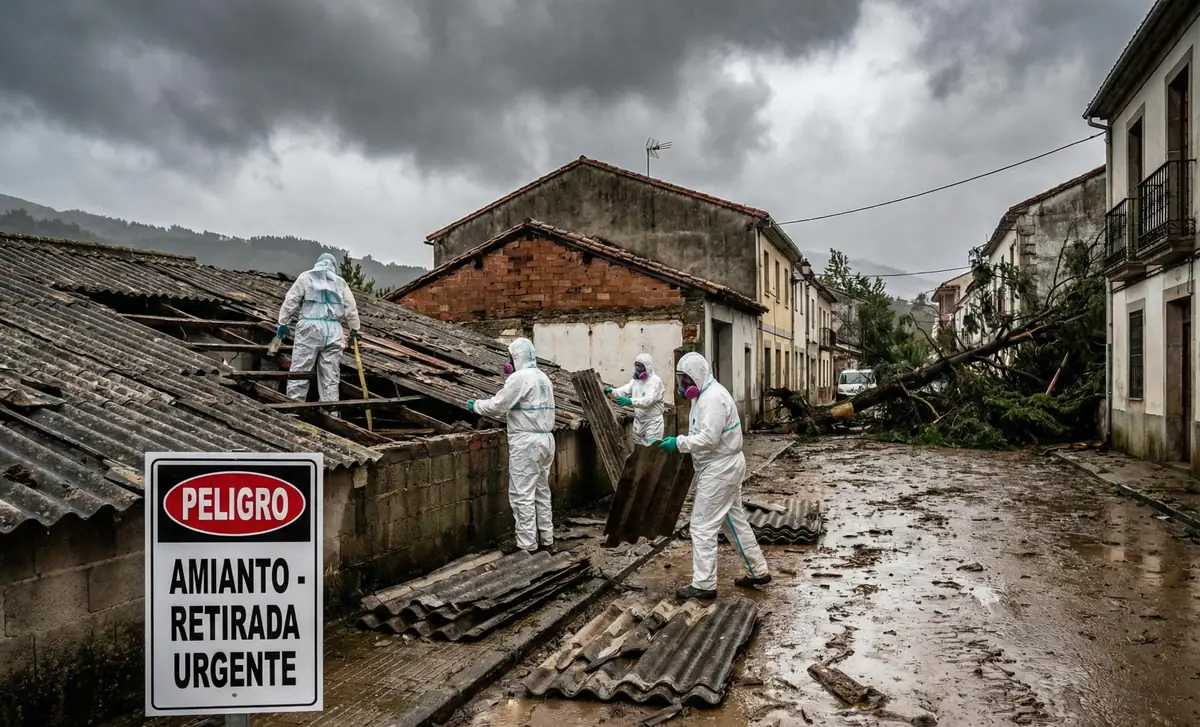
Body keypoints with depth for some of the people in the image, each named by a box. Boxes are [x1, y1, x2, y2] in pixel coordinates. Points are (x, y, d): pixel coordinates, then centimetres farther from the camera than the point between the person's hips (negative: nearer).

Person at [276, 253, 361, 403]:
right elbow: (351, 308, 15)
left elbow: (291, 300, 5)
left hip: (310, 327, -2)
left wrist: (283, 322, 8)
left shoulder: (306, 276, 12)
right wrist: (354, 329, 24)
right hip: (333, 330, 2)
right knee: (331, 376, 4)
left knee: (299, 371, -1)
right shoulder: (340, 282, 18)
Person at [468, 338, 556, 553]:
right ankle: (546, 539, 20)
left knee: (522, 495, -4)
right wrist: (492, 415, 25)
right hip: (545, 439, 9)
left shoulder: (519, 378, -12)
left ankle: (527, 546, -2)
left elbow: (497, 405, -11)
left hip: (526, 442, -9)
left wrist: (476, 405, 7)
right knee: (542, 491, 15)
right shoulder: (543, 378, 15)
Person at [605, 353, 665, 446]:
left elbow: (648, 400, -30)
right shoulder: (635, 380, 8)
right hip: (638, 421, 7)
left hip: (652, 422, -7)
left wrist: (630, 401, -44)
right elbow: (624, 391, -4)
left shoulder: (655, 381, -16)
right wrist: (611, 391, -24)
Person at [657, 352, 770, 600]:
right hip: (722, 467, 11)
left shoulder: (713, 397, -21)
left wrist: (679, 443, -23)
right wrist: (682, 444, 8)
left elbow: (709, 438, -28)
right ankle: (758, 571, 29)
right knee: (735, 520, 19)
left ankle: (703, 585, 2)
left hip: (719, 469, -11)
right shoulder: (704, 395, 13)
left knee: (703, 526, -5)